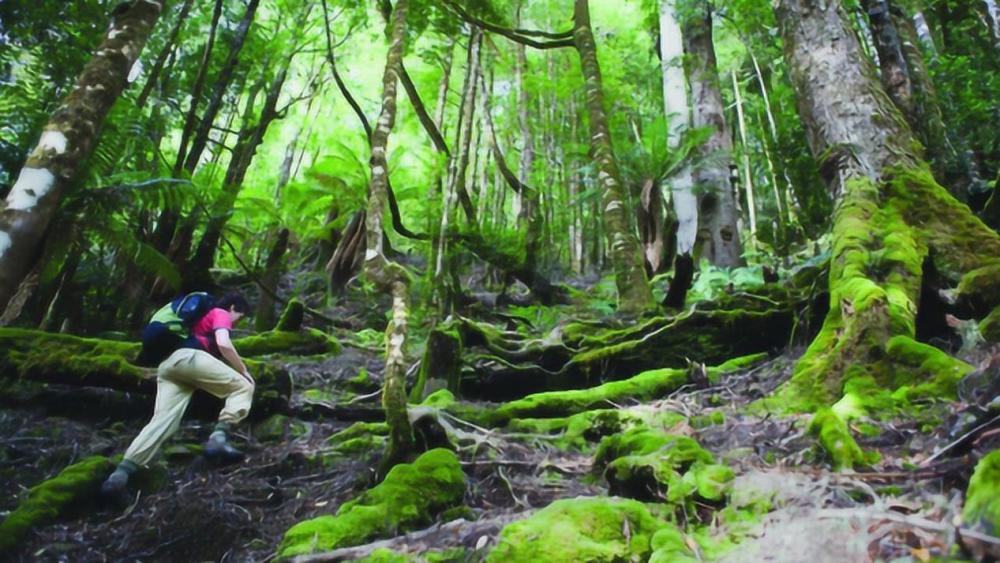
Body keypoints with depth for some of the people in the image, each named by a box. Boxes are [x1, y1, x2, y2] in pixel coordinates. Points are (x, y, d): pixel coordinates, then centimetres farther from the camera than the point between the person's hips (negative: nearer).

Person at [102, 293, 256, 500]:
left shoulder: (202, 315, 41)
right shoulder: (221, 314, 15)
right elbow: (223, 344, -4)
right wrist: (244, 371, 4)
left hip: (167, 364, 8)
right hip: (189, 357, -8)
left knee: (163, 419, -4)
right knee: (243, 386, -2)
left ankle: (122, 472, -20)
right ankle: (218, 437, -22)